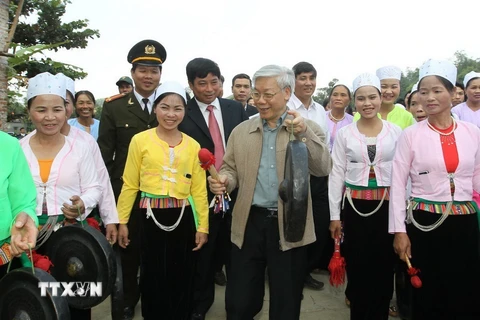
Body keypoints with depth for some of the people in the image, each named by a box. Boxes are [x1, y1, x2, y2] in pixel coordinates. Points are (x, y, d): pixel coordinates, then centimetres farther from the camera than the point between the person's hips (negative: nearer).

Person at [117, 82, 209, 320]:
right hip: (151, 216, -1)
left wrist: (202, 226, 3)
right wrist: (122, 221, 2)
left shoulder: (193, 146, 2)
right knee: (153, 276, 12)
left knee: (182, 278, 13)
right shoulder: (140, 140, -3)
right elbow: (130, 185, 0)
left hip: (183, 217, 2)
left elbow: (198, 189, 3)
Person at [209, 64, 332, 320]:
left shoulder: (308, 129, -1)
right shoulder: (241, 131, 7)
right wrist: (224, 180, -14)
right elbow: (230, 168, 9)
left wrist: (303, 133, -26)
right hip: (250, 223, 2)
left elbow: (323, 169, -12)